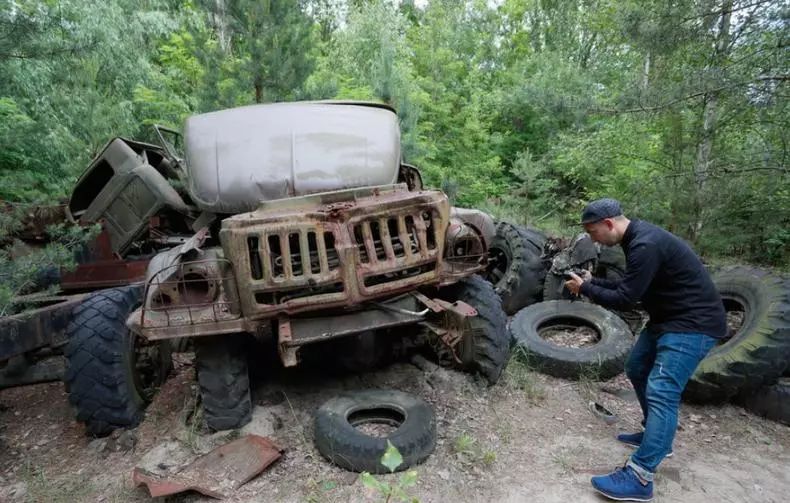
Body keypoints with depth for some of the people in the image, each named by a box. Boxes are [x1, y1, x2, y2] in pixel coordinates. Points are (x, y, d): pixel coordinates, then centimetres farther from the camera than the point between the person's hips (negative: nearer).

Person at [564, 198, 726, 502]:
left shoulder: (646, 245, -26)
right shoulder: (637, 238, 8)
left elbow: (624, 300, -24)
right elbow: (628, 288, 16)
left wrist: (584, 289, -10)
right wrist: (591, 282, 6)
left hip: (693, 323, -11)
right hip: (669, 317, 11)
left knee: (661, 392, -16)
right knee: (637, 370, 20)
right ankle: (656, 437, 35)